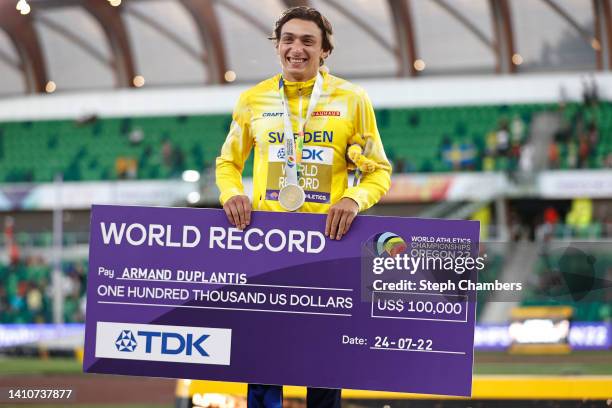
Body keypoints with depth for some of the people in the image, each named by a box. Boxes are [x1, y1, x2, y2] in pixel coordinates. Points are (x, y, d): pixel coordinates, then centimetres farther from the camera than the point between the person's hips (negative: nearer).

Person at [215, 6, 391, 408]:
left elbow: (379, 170, 5)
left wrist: (355, 199, -16)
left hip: (329, 238, -1)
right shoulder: (254, 100, 7)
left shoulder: (351, 99, 2)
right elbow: (228, 163, 16)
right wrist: (231, 193, -6)